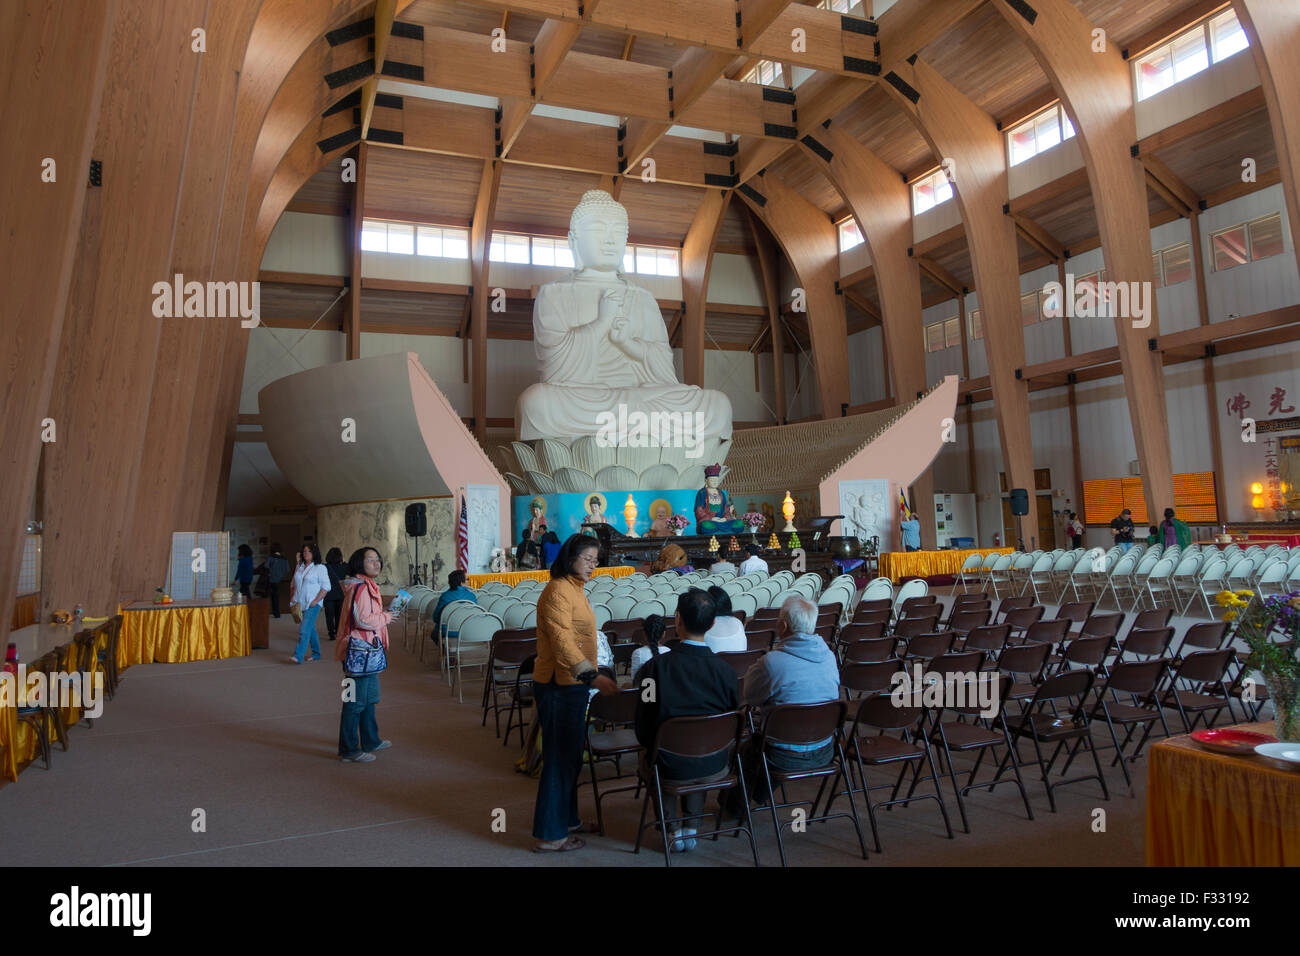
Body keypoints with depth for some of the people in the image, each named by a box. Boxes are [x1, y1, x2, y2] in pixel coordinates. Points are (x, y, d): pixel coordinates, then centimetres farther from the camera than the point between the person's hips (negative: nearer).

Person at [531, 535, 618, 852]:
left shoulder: (574, 588, 14)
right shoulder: (557, 591, -18)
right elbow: (562, 640, -28)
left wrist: (588, 677, 23)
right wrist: (592, 675, -34)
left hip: (573, 684, 10)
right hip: (558, 686, -10)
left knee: (571, 755, 19)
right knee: (559, 758, -3)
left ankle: (567, 818, 33)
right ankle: (550, 835, 7)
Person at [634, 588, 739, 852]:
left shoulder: (654, 667, -19)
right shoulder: (725, 670, -13)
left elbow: (643, 731, -7)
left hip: (670, 770, -2)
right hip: (714, 768, 2)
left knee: (647, 754, 32)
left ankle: (673, 831, 31)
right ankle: (691, 826, 33)